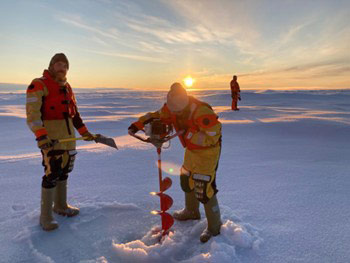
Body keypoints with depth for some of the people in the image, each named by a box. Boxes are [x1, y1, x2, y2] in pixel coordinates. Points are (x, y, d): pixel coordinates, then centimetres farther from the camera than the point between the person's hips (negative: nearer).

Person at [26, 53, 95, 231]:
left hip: (68, 135, 8)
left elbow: (73, 112, 23)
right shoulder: (38, 85, -7)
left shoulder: (67, 87, 16)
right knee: (52, 173, -10)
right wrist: (40, 135, -28)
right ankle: (45, 216, 4)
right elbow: (32, 113, -17)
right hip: (50, 137, -8)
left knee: (64, 170, 14)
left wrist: (84, 131, 21)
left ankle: (60, 206, 30)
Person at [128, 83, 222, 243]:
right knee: (186, 180, 20)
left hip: (208, 151, -8)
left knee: (204, 189, -9)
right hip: (192, 150, 8)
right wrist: (139, 124, -12)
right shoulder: (172, 108, -10)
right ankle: (191, 211, 46)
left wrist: (189, 134, -32)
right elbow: (157, 116, 2)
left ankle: (214, 227, 12)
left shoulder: (202, 112, -33)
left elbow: (212, 137, -31)